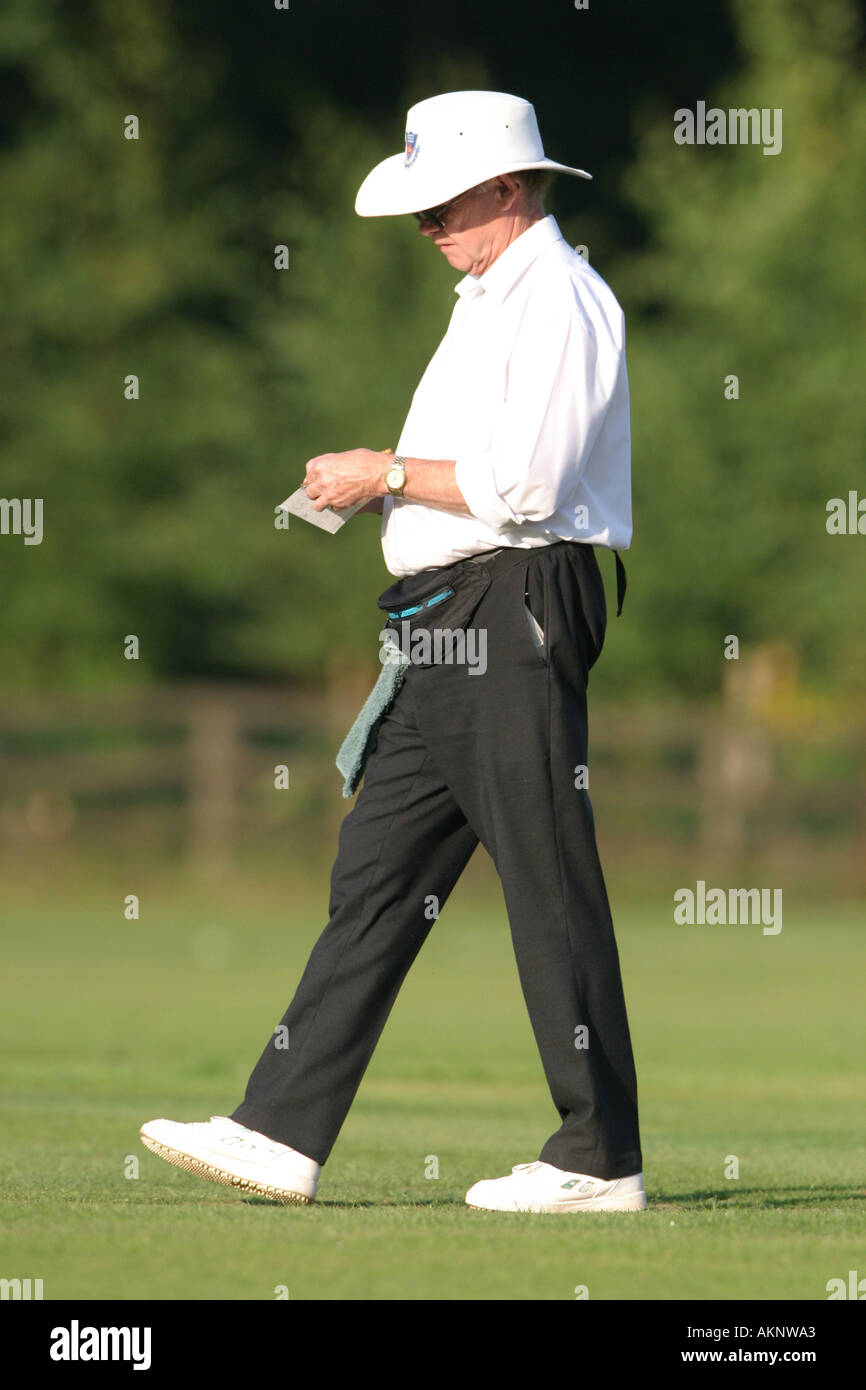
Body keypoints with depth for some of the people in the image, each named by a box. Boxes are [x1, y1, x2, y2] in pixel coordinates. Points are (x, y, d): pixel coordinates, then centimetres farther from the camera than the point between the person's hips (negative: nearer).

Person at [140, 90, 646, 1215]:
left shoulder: (558, 298, -11)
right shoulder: (489, 299, 22)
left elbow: (524, 482, -20)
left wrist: (391, 475, -10)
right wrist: (377, 486, 11)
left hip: (516, 610, -10)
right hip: (442, 629, 10)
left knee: (550, 888, -7)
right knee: (375, 876, 7)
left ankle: (600, 1160, -2)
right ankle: (283, 1134, 6)